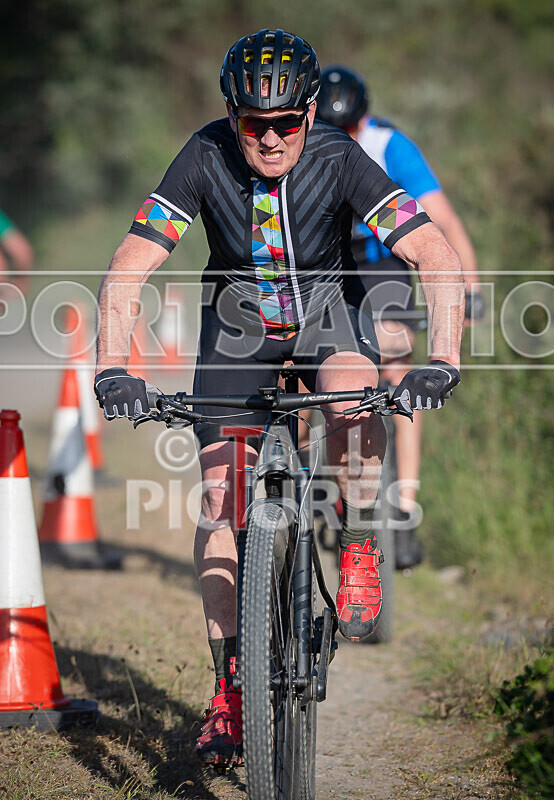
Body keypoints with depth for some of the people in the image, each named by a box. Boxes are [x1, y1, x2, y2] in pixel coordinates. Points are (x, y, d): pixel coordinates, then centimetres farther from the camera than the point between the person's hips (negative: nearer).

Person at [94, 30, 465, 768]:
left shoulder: (340, 160, -26)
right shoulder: (205, 160, -24)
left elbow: (437, 257, -29)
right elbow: (128, 270, -25)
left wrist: (442, 362, -42)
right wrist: (113, 370, -39)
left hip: (326, 312, -1)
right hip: (238, 326, 1)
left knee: (356, 395, -36)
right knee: (221, 498, -11)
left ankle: (360, 544, -13)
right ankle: (231, 681, -4)